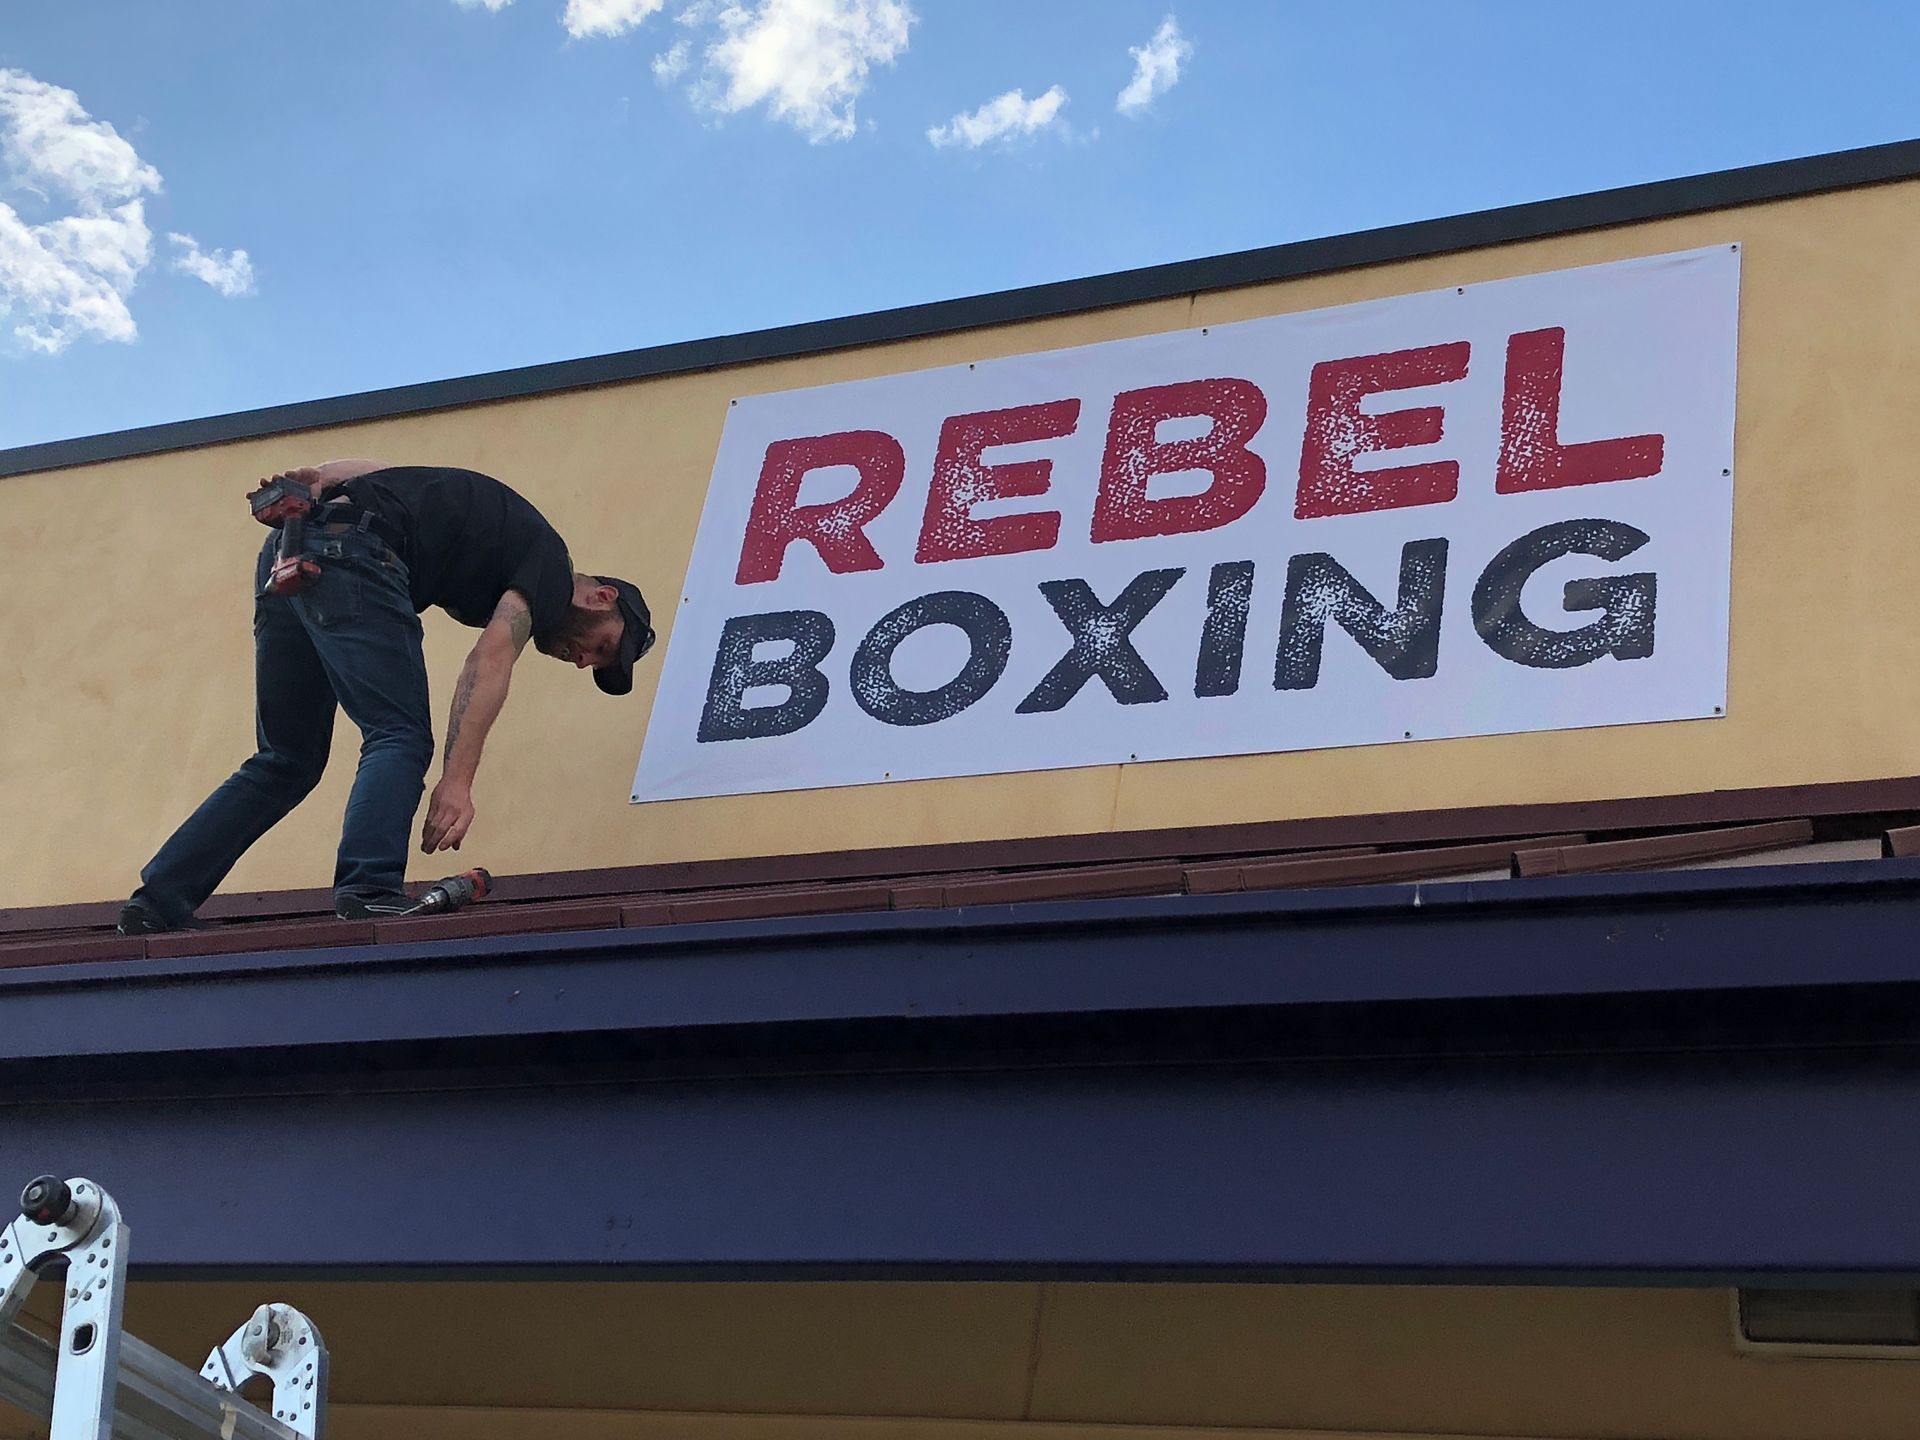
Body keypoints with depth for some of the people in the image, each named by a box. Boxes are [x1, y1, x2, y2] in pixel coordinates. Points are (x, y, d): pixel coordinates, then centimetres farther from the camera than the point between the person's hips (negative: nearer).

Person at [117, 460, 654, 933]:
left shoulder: (508, 541, 28)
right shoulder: (550, 564, 3)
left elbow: (375, 474, 21)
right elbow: (490, 663, -14)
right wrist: (457, 783, -21)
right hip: (351, 553, -9)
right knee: (399, 739, -8)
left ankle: (157, 902, 11)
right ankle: (369, 891, -27)